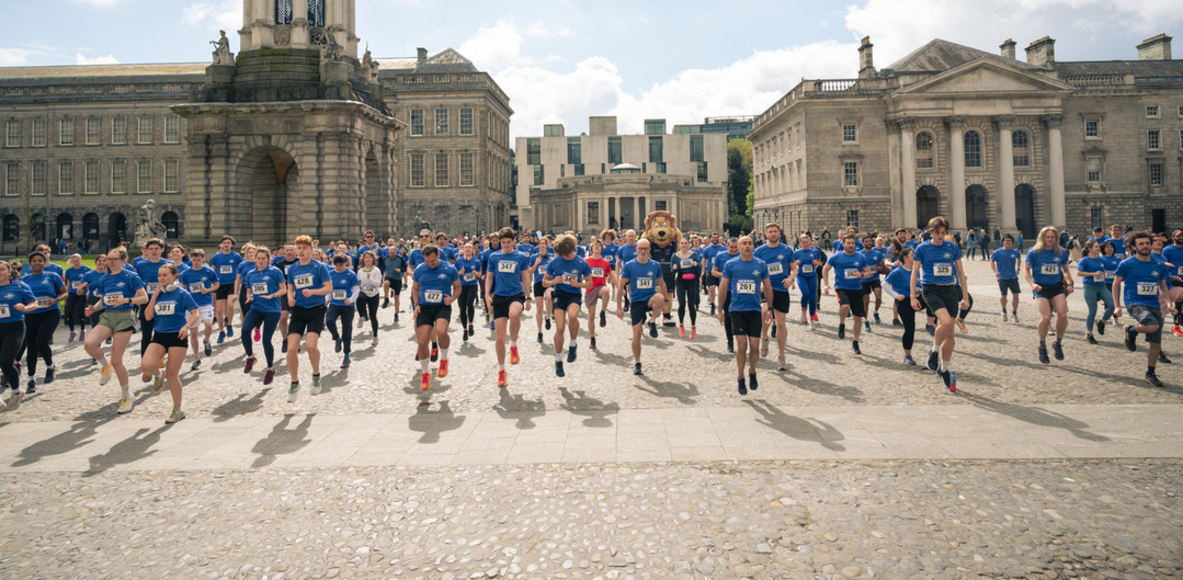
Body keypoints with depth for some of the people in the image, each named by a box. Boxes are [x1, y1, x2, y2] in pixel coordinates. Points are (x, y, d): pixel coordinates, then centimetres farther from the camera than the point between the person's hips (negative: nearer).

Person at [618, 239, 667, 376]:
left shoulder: (655, 265, 3)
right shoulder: (629, 266, -3)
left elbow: (661, 283, 15)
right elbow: (621, 286, 0)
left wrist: (665, 301, 12)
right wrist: (619, 307, -3)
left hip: (651, 299, 1)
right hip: (636, 302, -1)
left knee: (659, 298, -37)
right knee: (636, 334, -4)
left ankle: (653, 322, -12)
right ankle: (637, 363, 14)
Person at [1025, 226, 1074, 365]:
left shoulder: (1062, 252, 8)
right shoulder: (1034, 253, -2)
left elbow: (1066, 270, 20)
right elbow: (1026, 270, 1)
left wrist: (1069, 283, 5)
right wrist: (1032, 284, -13)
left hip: (1057, 287, 3)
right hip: (1041, 288, -3)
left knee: (1063, 314, -17)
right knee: (1046, 317, -17)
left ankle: (1058, 343, 8)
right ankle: (1042, 346, 7)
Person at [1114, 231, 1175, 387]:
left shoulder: (1160, 266, 10)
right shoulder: (1126, 264, -2)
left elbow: (1163, 287, 20)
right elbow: (1116, 284, 4)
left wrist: (1168, 304, 5)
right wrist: (1117, 305, -2)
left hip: (1154, 305, 5)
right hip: (1135, 303, -5)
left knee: (1155, 344, 4)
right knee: (1153, 326, -34)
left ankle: (1150, 374, 22)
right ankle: (1131, 330, -1)